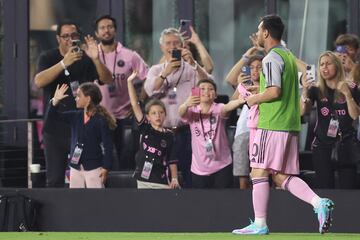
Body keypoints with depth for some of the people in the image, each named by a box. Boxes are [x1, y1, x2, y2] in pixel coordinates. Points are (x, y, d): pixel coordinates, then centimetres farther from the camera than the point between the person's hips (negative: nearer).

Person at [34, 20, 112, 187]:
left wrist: (96, 59, -26)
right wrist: (64, 63, -30)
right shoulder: (48, 58, 1)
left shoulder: (86, 58, 4)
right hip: (55, 128, 0)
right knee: (55, 180, 3)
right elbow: (39, 82, -18)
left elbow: (107, 80, -7)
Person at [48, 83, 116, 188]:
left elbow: (107, 145, -13)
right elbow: (53, 115, 9)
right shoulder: (75, 116, 5)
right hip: (76, 166, 7)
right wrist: (55, 101, -9)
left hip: (93, 167, -7)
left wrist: (106, 167, -16)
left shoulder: (101, 120, -13)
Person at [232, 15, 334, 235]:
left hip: (272, 126, -9)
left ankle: (260, 224, -2)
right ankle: (319, 203, -9)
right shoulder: (289, 56, 19)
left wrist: (254, 99, -3)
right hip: (291, 125, 9)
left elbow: (274, 91, -20)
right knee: (281, 176, 8)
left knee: (259, 172, -2)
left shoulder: (272, 58, -10)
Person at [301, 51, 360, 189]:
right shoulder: (316, 90, 6)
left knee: (348, 187, -9)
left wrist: (347, 94, -17)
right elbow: (303, 111, -7)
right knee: (325, 189, -2)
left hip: (345, 146, -1)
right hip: (322, 145, 1)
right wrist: (305, 92, -22)